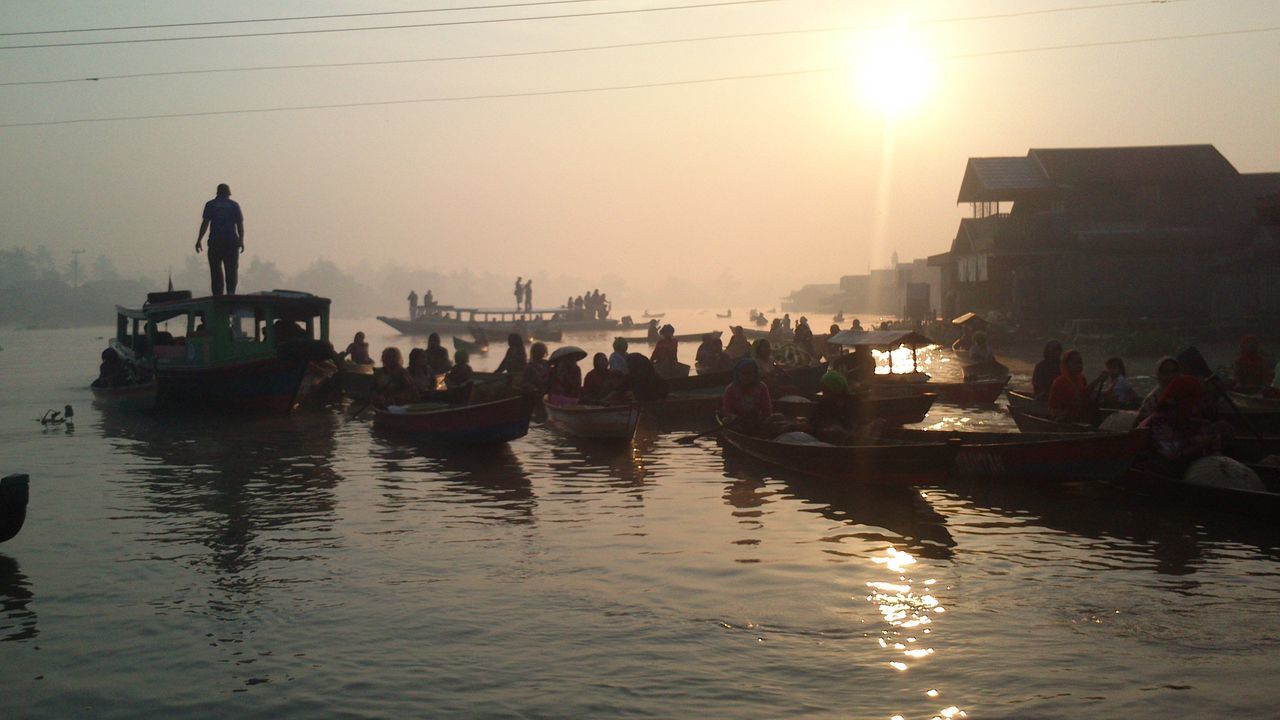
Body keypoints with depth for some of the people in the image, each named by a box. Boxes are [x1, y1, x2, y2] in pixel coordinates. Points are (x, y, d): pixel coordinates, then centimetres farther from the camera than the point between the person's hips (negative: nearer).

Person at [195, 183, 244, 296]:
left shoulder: (210, 204, 5)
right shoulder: (234, 205, 8)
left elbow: (205, 223, -3)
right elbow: (240, 224, 3)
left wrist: (199, 240, -2)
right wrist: (241, 241, 7)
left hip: (215, 241, -1)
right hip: (232, 240, 1)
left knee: (216, 270, 4)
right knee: (231, 269, 3)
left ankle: (218, 295, -2)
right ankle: (231, 292, -15)